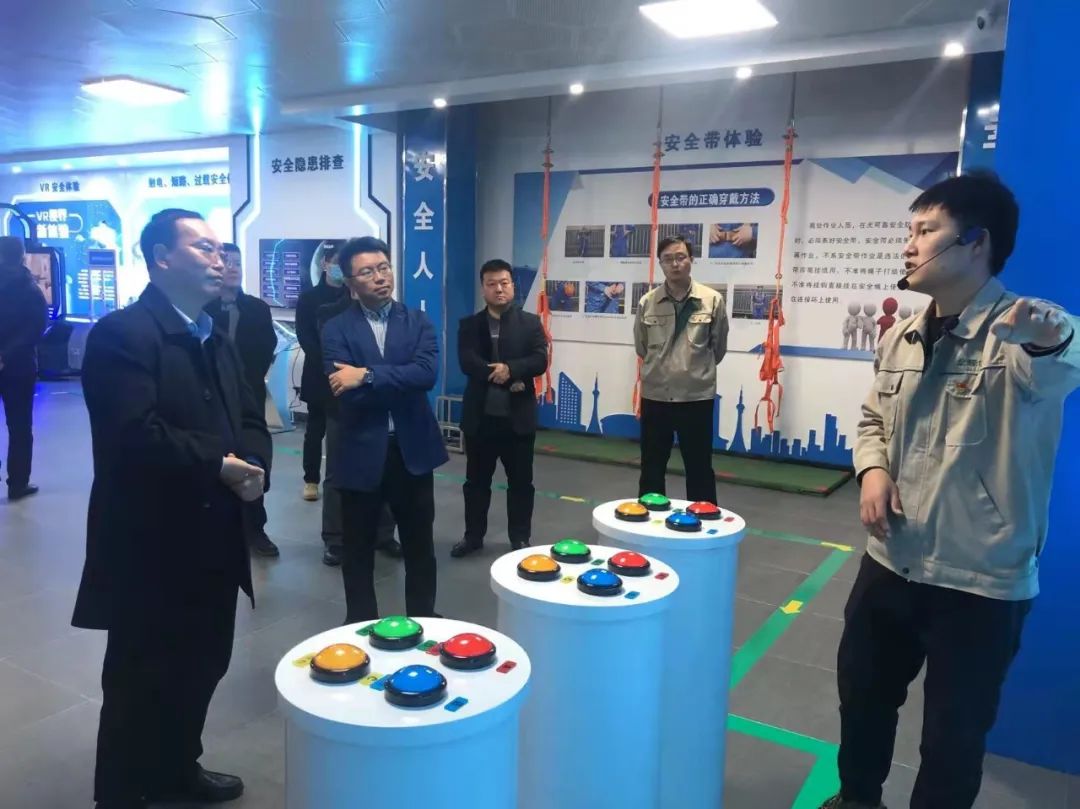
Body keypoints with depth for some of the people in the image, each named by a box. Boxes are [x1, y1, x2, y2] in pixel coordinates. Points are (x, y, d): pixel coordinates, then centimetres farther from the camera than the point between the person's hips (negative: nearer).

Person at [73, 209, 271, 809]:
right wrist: (217, 466, -22)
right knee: (139, 680, 7)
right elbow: (136, 434, -25)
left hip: (213, 539, 8)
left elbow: (249, 419, 10)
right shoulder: (121, 333, -13)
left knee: (203, 666, 20)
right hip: (150, 544, -8)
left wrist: (254, 465, -10)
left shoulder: (217, 339, 16)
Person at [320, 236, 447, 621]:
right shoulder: (336, 329, -3)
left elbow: (427, 372, -16)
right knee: (358, 549, 13)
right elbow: (345, 391, -16)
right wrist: (400, 384, -14)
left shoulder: (418, 322, 3)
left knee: (420, 545, 15)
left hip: (412, 449, 2)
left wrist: (368, 375, -22)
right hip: (361, 453, -1)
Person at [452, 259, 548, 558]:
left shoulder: (530, 323, 4)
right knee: (476, 480, 12)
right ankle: (473, 535, 25)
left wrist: (510, 369, -24)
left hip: (518, 416, -1)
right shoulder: (469, 325, 5)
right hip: (480, 415, 1)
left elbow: (540, 361, -8)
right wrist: (500, 376, -18)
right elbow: (467, 362, -9)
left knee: (520, 481, 8)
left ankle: (520, 538, 22)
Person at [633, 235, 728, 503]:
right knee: (651, 468, 13)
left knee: (699, 469, 10)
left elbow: (718, 348, 6)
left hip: (697, 397, -1)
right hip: (655, 396, 2)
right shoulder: (647, 302, -3)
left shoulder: (712, 300, -6)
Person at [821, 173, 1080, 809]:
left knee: (954, 736, 11)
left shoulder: (1027, 332, -16)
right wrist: (873, 468, -5)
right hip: (891, 563, 6)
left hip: (981, 582, -6)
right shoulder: (901, 338, 3)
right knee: (862, 691, 23)